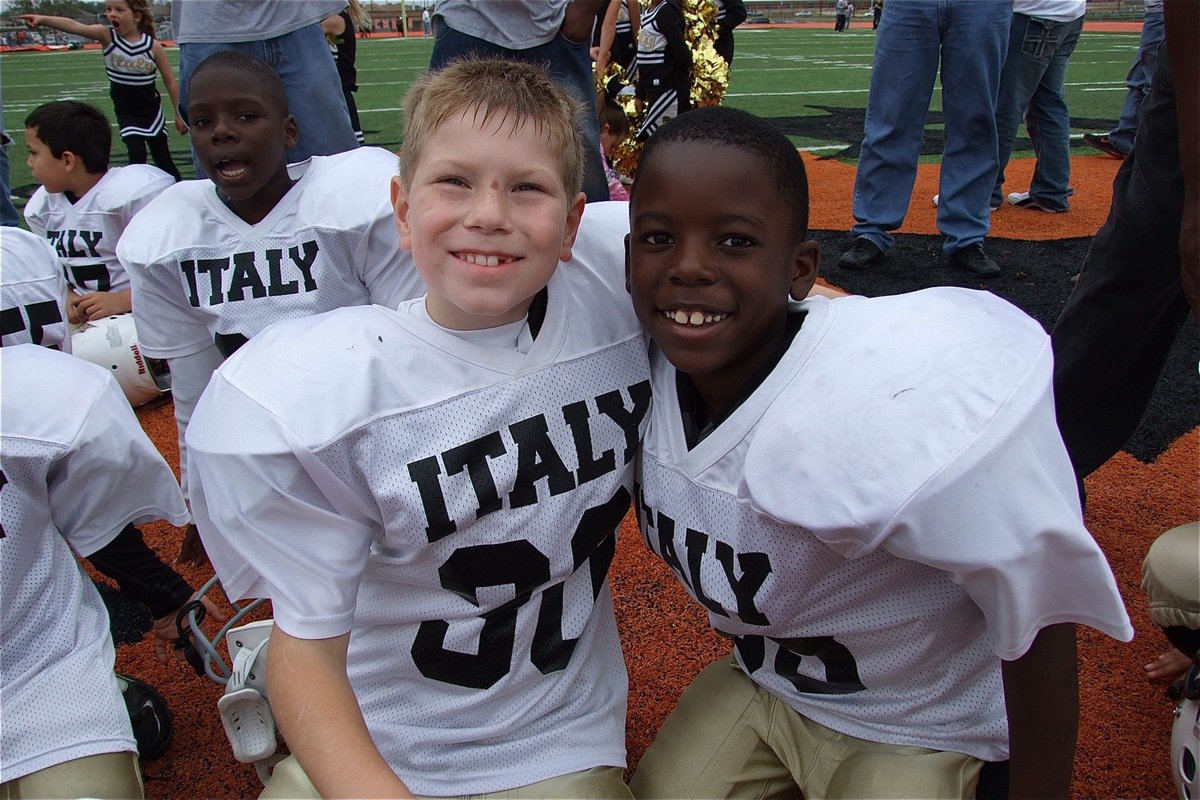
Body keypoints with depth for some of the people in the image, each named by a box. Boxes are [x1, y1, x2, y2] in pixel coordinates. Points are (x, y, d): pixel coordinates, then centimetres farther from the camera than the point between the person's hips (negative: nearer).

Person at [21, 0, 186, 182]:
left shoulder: (153, 46, -12)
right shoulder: (107, 36, -10)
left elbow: (170, 81, -4)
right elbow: (75, 27, -27)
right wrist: (43, 20, -42)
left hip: (151, 111, -1)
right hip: (125, 112, 1)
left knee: (163, 159, 10)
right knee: (136, 153, -14)